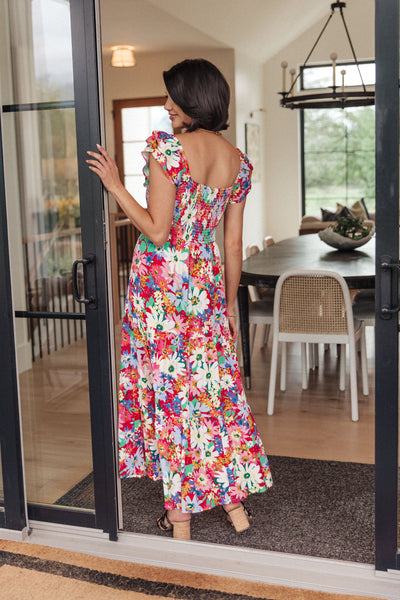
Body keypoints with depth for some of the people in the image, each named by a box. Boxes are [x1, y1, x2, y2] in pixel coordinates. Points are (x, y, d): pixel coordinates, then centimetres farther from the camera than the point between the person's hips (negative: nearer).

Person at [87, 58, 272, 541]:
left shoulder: (166, 148, -13)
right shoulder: (237, 161, 7)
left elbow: (157, 230, -16)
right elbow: (233, 245, 9)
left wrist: (115, 186, -7)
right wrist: (229, 304, 16)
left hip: (161, 283, -6)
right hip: (207, 284, 6)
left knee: (169, 390, 4)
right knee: (216, 384, 15)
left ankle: (180, 516, 16)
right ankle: (234, 502, 24)